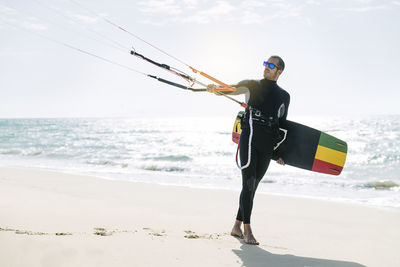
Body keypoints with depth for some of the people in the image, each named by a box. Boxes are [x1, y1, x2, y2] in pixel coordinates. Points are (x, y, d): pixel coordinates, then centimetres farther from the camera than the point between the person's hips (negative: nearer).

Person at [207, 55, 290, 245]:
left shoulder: (284, 96, 17)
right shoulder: (252, 85, 11)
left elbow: (282, 125, 19)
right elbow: (229, 89, -4)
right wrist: (215, 88, -28)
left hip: (267, 146, 3)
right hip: (249, 138, -3)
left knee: (253, 186, 6)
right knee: (248, 184, -11)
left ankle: (237, 226, 17)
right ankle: (247, 229, -7)